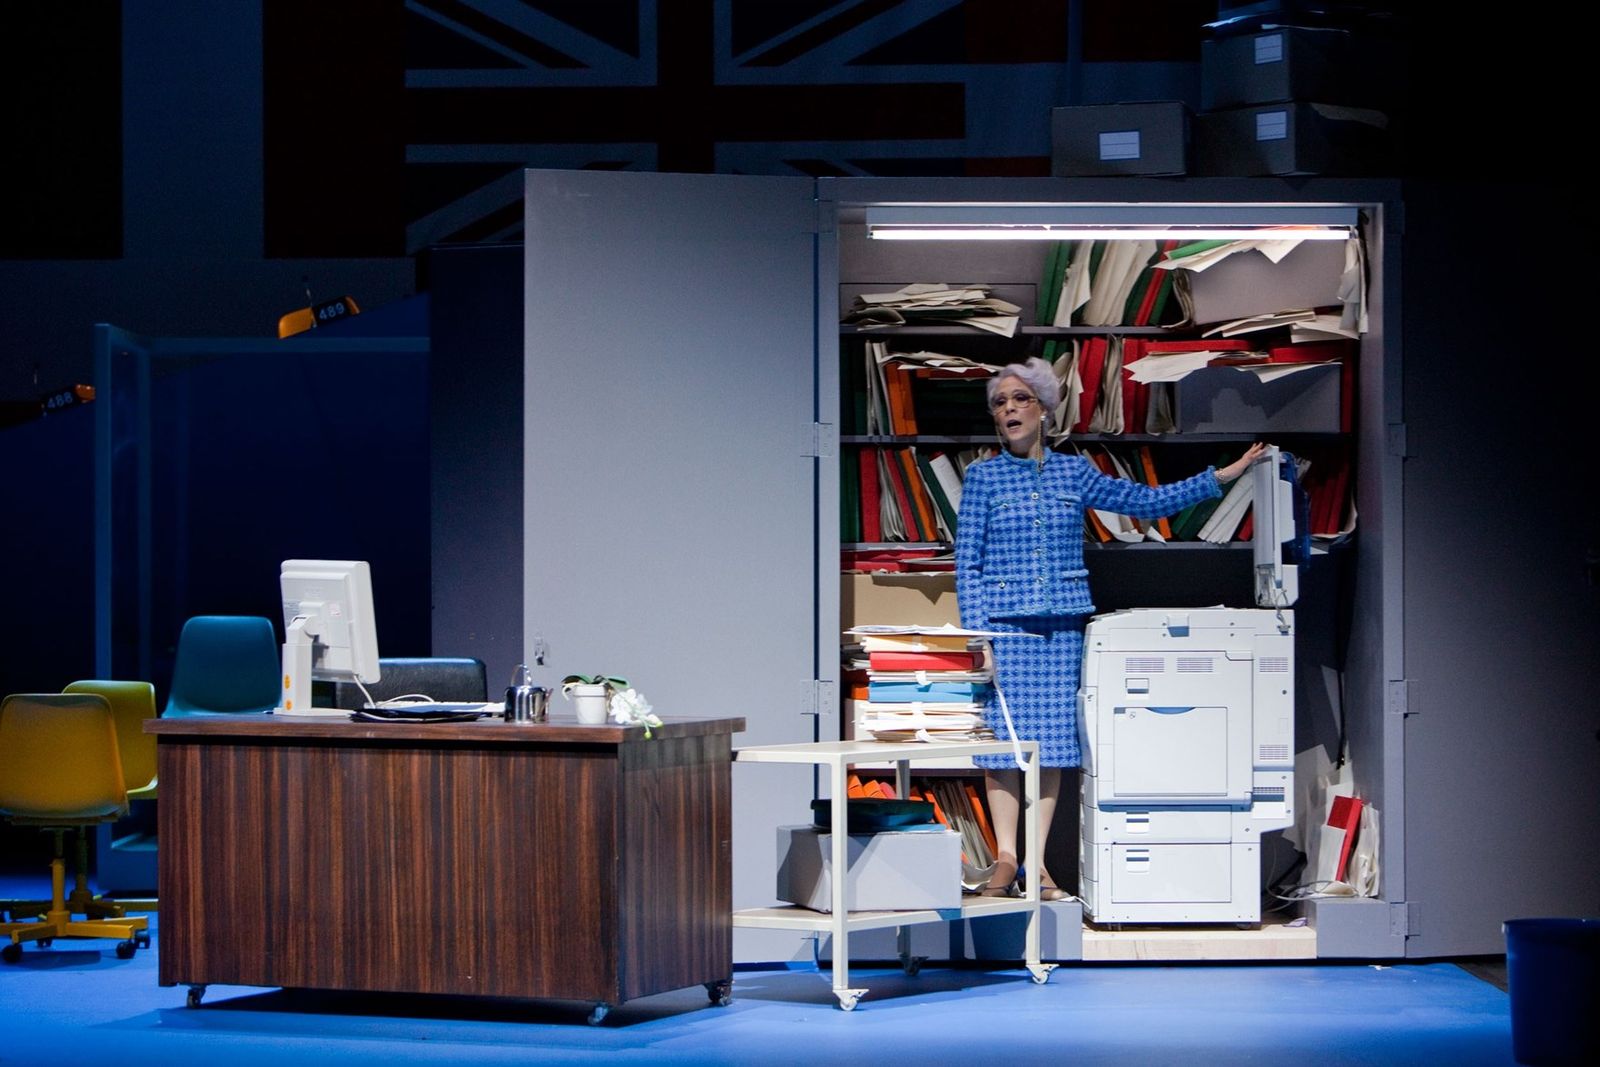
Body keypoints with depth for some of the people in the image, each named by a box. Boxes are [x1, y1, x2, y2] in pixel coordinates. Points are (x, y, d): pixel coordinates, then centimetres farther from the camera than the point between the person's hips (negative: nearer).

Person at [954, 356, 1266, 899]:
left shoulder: (1073, 472, 10)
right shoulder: (983, 476, 2)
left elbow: (1146, 500, 14)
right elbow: (967, 563, 0)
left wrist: (1221, 477, 9)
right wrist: (977, 637, -9)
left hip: (1062, 627, 3)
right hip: (1004, 624, -3)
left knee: (1053, 740, 2)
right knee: (1003, 738, -5)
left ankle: (1037, 862, 8)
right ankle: (1005, 860, 4)